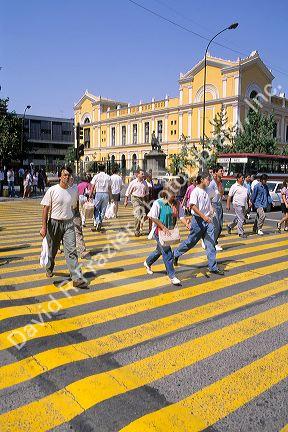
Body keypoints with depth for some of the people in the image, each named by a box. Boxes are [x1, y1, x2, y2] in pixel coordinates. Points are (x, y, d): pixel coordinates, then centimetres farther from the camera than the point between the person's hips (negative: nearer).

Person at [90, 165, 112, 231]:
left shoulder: (96, 176, -1)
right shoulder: (108, 177, 5)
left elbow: (92, 187, -4)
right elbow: (109, 188, 6)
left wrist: (90, 195, 1)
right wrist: (110, 197, 12)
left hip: (98, 194, -2)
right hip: (106, 194, 2)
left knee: (96, 210, 6)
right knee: (103, 210, 10)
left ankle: (97, 224, -9)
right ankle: (100, 224, 12)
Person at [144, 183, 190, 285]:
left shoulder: (177, 204, 0)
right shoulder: (158, 203, -15)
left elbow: (181, 216, -5)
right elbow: (152, 217, -15)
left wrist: (186, 223, -25)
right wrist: (163, 227, -21)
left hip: (169, 231, 7)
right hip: (159, 231, -7)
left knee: (160, 250, 23)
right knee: (167, 253, -7)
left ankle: (147, 263, 49)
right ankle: (172, 276, 2)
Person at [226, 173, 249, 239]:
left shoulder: (244, 186, 13)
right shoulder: (234, 186, -7)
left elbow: (246, 195, 23)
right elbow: (229, 196, -7)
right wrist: (228, 205, -10)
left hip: (244, 205, 7)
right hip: (237, 205, -7)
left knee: (238, 218, 14)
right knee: (241, 219, -6)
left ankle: (230, 226, 34)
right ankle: (241, 233, 5)